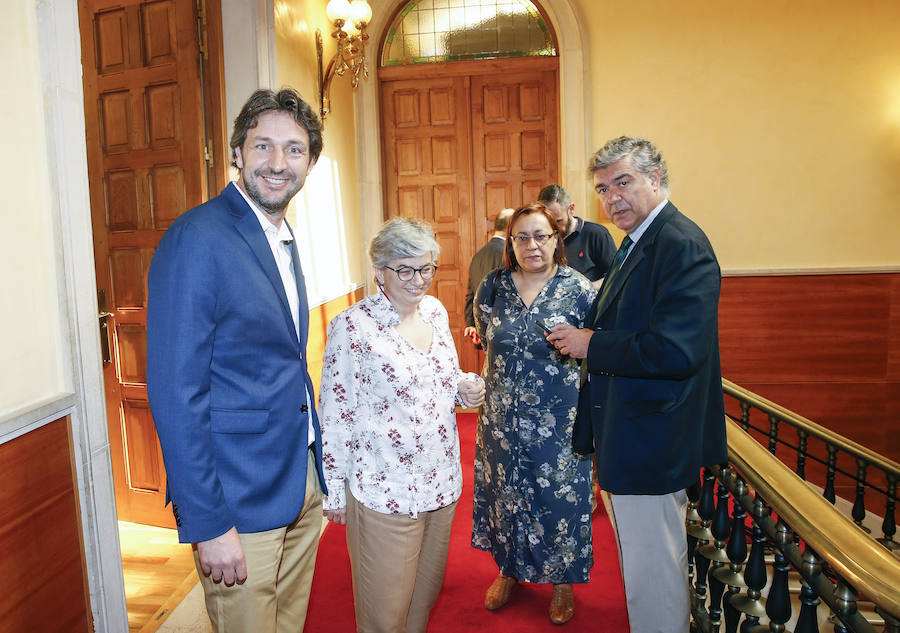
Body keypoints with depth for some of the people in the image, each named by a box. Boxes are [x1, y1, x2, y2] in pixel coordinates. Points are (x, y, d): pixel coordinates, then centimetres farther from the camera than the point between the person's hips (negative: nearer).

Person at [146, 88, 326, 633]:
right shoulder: (197, 239, -18)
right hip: (239, 501, -8)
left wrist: (316, 471, 14)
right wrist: (208, 523, -20)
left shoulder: (285, 241, 9)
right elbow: (175, 393, -21)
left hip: (303, 485, 8)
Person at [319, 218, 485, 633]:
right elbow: (334, 414, -11)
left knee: (427, 591, 22)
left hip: (442, 482, 6)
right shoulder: (352, 326, -15)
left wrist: (466, 387, -3)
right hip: (384, 491, -6)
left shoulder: (435, 311, 4)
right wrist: (334, 490, -8)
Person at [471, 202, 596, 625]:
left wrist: (572, 344, -15)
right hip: (502, 419, 3)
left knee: (560, 496, 10)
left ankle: (562, 581, 34)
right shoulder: (492, 288, 0)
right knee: (505, 492, 16)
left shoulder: (579, 290, -8)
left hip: (558, 422, -2)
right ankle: (509, 570, 40)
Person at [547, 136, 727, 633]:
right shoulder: (636, 243, 12)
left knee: (652, 569, 6)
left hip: (651, 441, -10)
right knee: (638, 559, 26)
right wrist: (584, 337, 3)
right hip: (631, 437, 11)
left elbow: (677, 350, -31)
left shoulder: (682, 244, -20)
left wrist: (592, 345, -21)